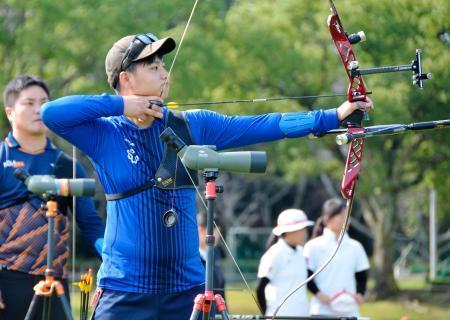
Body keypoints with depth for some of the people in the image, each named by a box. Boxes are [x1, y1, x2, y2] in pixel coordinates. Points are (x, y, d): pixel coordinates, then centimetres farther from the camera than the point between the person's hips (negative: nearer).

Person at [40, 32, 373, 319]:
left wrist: (332, 117, -6)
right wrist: (120, 105, -14)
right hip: (124, 292, -3)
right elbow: (51, 113, -17)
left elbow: (260, 127, 1)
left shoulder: (192, 126, 6)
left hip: (187, 289, 3)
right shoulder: (104, 134, -2)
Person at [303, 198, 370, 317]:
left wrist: (360, 294, -4)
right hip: (322, 311, -3)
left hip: (349, 311, 3)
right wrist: (319, 294, -15)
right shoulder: (314, 246, -2)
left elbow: (362, 275, 14)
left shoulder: (355, 247, 9)